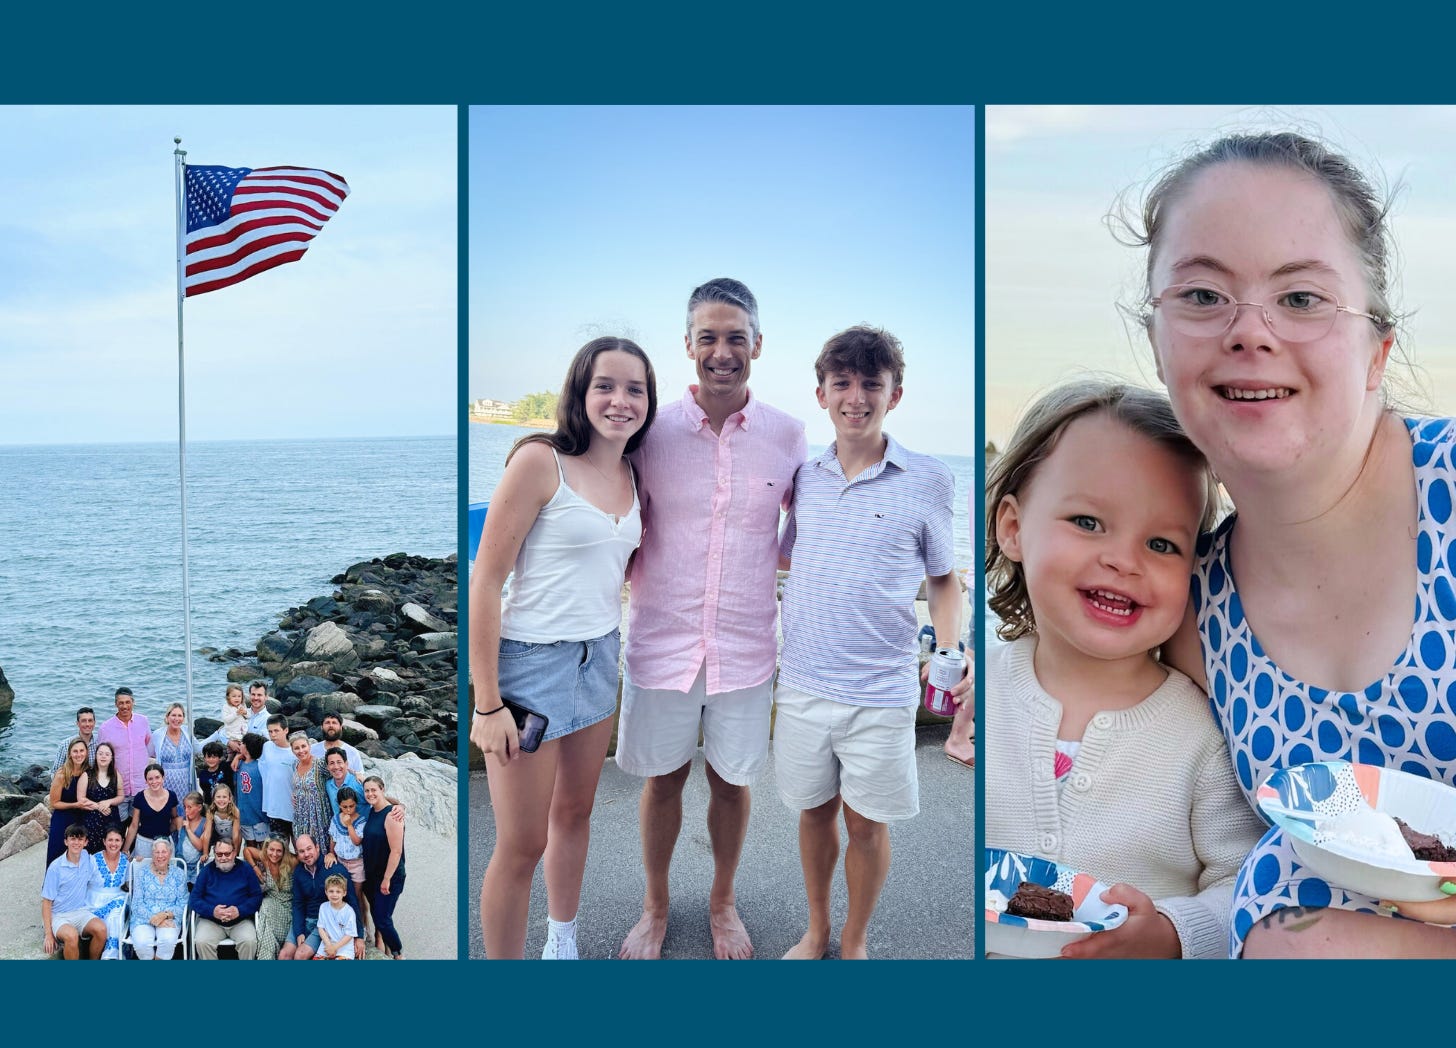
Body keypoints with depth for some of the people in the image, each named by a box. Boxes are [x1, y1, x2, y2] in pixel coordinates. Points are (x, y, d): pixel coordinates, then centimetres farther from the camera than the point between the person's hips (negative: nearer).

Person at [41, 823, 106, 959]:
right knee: (71, 935, -36)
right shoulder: (55, 867, -11)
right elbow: (47, 902, -7)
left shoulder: (87, 858, 2)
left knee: (101, 929, -27)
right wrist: (48, 933, -12)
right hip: (59, 916, -4)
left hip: (81, 912, 4)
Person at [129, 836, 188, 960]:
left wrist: (165, 915, -16)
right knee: (142, 943, -32)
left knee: (168, 941, -33)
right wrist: (153, 918, -16)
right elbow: (137, 903, 0)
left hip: (169, 919, 0)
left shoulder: (179, 874, 7)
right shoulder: (142, 872, 6)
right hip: (144, 919, 0)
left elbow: (182, 904, 2)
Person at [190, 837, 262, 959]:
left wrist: (240, 911, -16)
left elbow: (257, 896, 3)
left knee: (250, 941, -28)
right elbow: (195, 898, 3)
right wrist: (212, 911, -16)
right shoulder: (207, 870, 9)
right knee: (201, 942, -29)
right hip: (211, 920, 1)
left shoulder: (245, 870, 6)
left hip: (241, 920, -1)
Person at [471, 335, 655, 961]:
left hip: (600, 657, 7)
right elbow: (485, 582, -16)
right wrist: (487, 704, -17)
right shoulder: (539, 461, -15)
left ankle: (564, 946, 41)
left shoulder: (632, 476, 5)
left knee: (575, 813, 21)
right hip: (532, 659, -7)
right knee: (521, 844, 3)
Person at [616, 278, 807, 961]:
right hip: (662, 642, 0)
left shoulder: (788, 435, -5)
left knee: (732, 779, 16)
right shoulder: (652, 430, -8)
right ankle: (655, 905, 39)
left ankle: (722, 902, 41)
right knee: (662, 778, 15)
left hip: (746, 647, 1)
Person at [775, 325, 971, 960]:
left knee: (866, 823, 10)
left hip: (881, 693, -3)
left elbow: (944, 579, 2)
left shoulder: (928, 480, -6)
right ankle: (816, 932, 40)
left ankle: (854, 943, 35)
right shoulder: (804, 478, 4)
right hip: (802, 685, 3)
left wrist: (953, 651, -10)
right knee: (814, 811, 17)